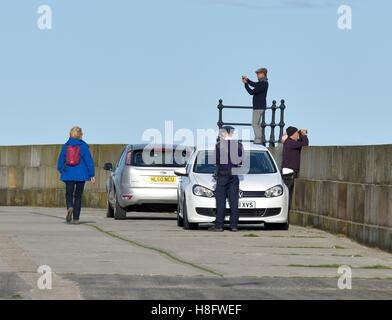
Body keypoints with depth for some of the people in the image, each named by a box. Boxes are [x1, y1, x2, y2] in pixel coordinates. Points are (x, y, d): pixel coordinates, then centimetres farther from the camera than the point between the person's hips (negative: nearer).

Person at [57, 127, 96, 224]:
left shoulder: (66, 146, 1)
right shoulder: (84, 146, -4)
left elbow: (61, 160, 6)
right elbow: (89, 161, -4)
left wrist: (61, 171, 22)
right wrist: (92, 175, 0)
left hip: (69, 175, 1)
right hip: (81, 175, -1)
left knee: (69, 194, 6)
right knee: (78, 196, 8)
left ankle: (70, 207, -27)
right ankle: (76, 218, 6)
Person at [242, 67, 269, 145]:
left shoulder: (263, 84, -21)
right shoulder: (263, 82, 11)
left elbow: (251, 92, -21)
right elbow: (254, 84, 24)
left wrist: (246, 84, -11)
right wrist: (247, 80, 8)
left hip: (258, 107, -10)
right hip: (260, 106, 10)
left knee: (255, 124, -7)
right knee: (257, 124, 17)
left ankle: (258, 140, -9)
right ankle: (261, 139, 19)